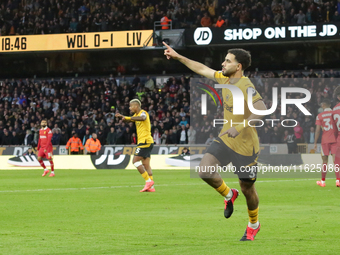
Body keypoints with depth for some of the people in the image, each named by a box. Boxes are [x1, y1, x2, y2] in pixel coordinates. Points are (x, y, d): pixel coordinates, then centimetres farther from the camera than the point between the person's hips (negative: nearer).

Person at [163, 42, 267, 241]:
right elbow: (202, 69, 16)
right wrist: (178, 57, 16)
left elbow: (261, 109, -34)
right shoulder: (225, 79, 3)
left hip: (245, 145, -7)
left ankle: (254, 225, 31)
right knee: (205, 171, -12)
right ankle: (228, 195, 17)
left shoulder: (246, 86, -21)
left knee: (247, 188, 5)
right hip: (226, 140, 7)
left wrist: (240, 126, -40)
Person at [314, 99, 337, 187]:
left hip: (325, 141, 0)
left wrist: (315, 143, 2)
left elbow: (318, 130, -2)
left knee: (325, 161, 7)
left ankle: (323, 181, 12)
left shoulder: (320, 116, 1)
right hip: (335, 139, 0)